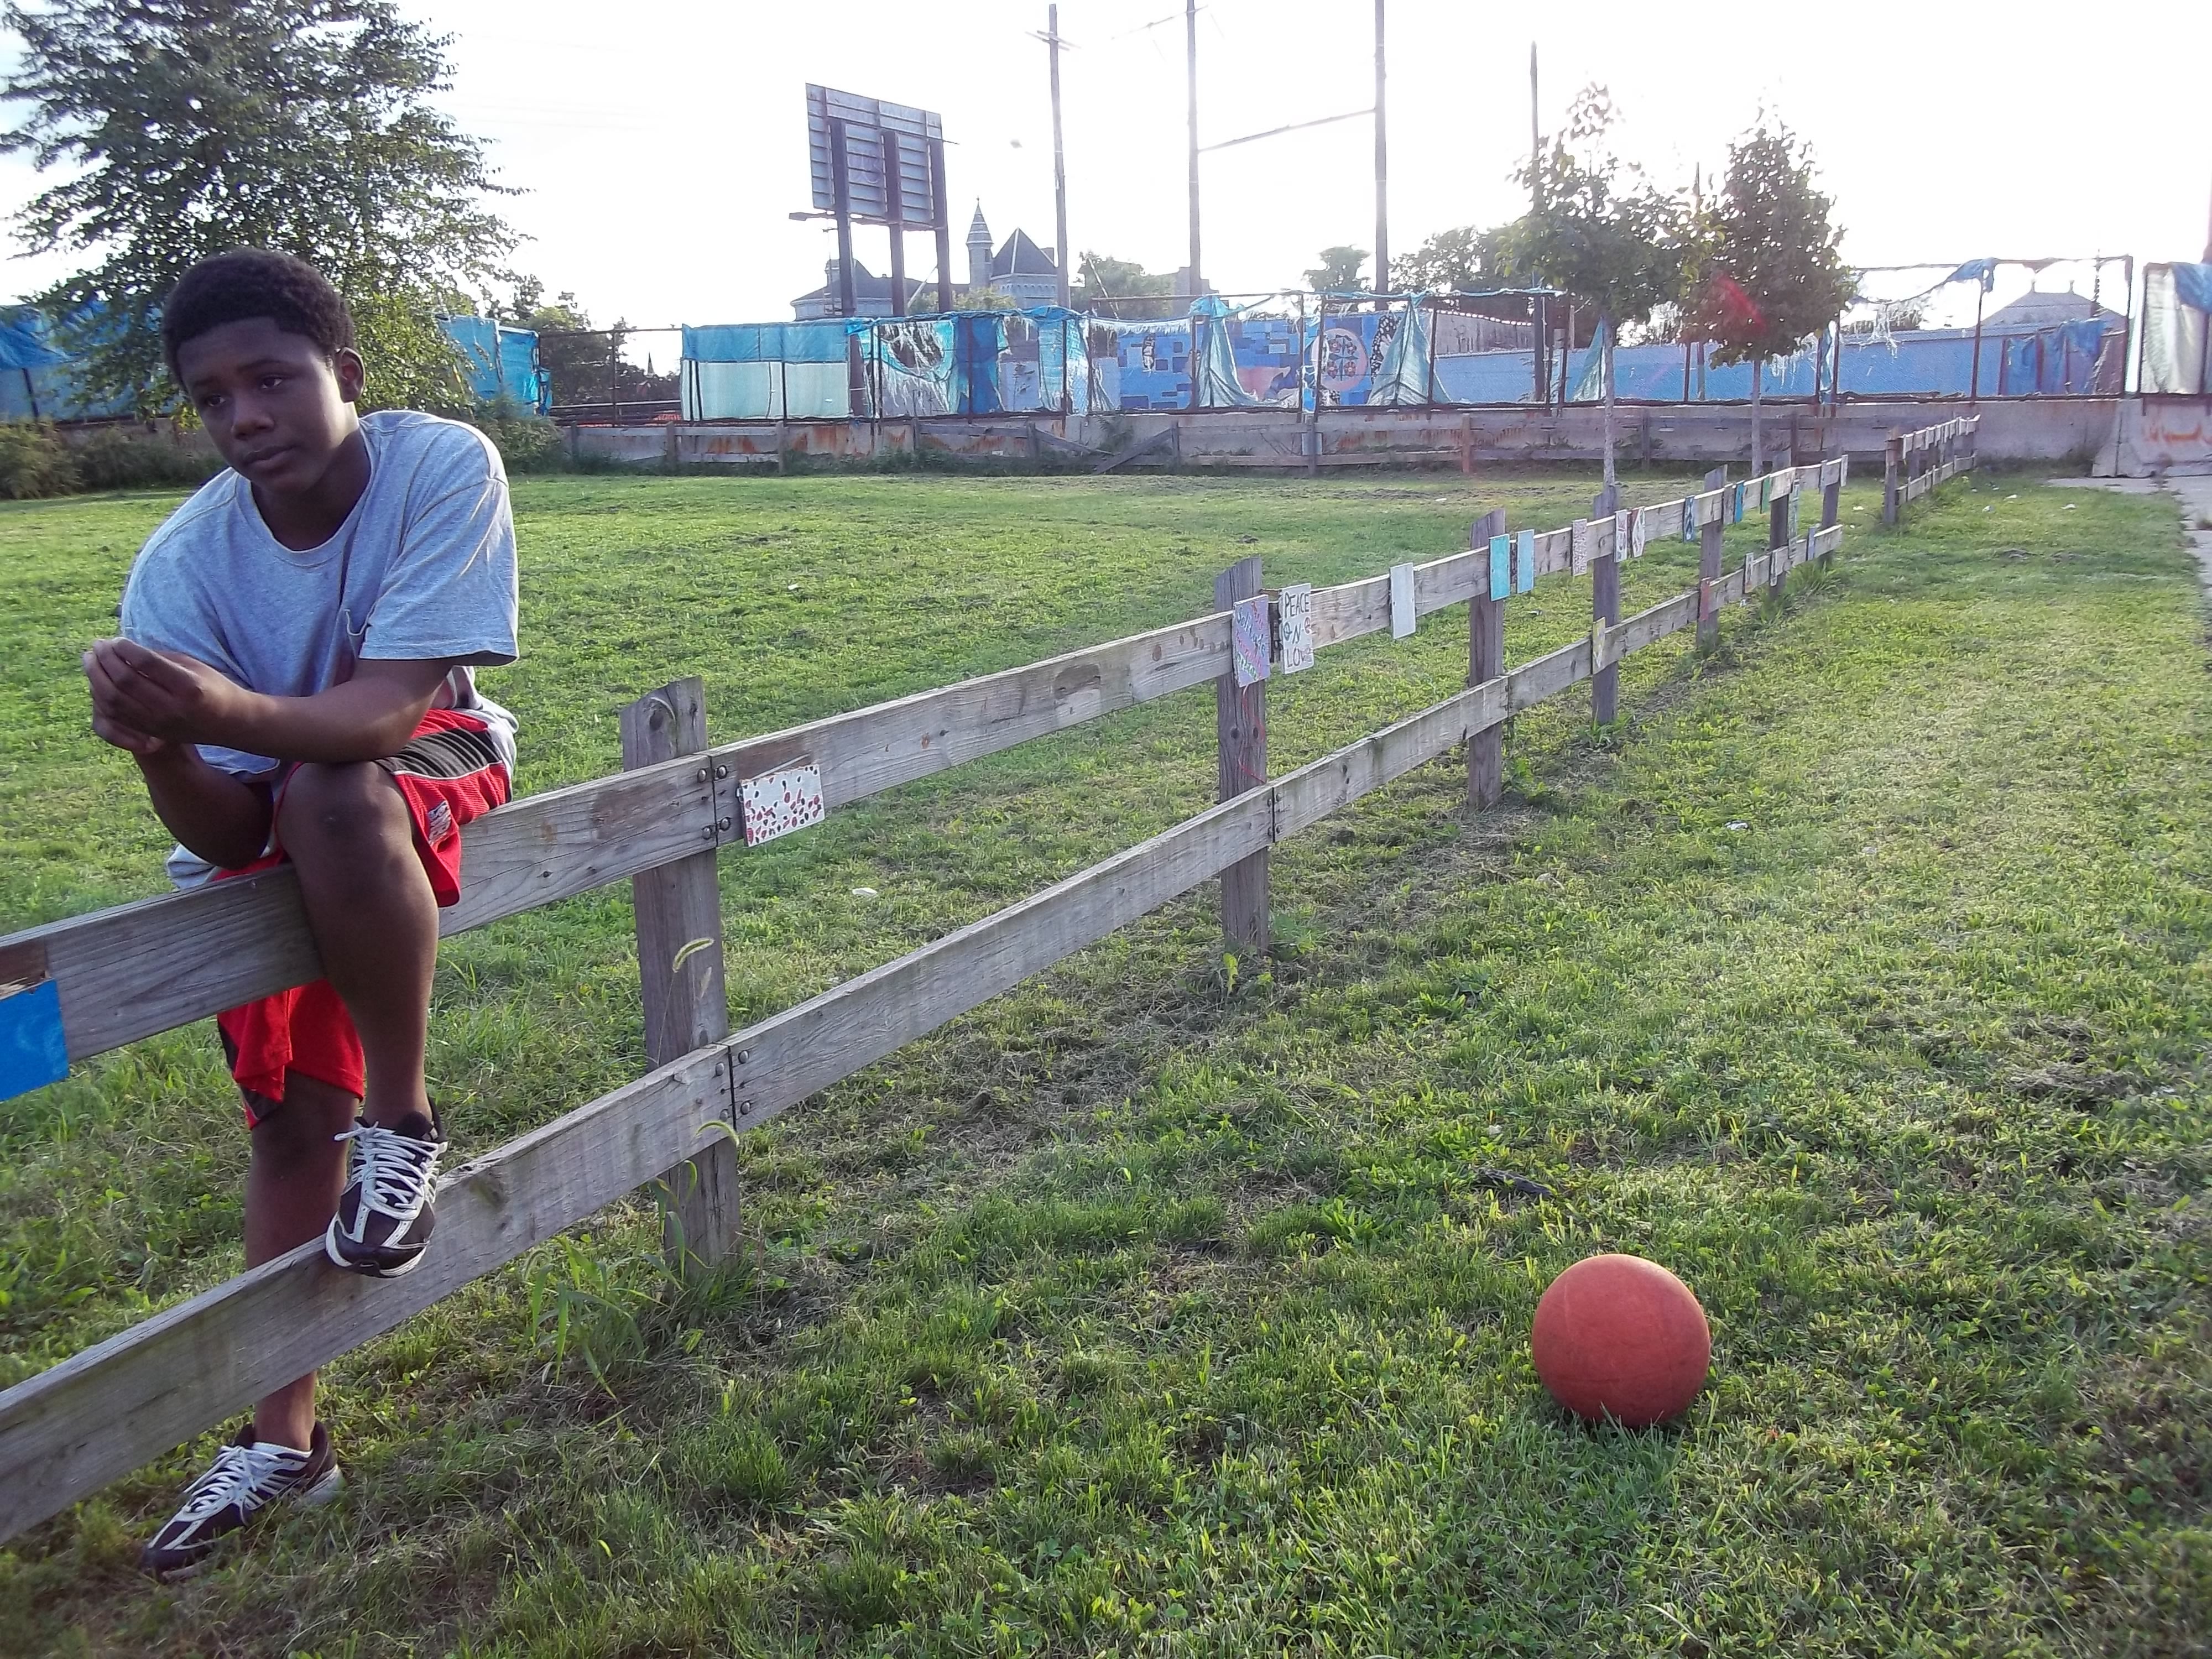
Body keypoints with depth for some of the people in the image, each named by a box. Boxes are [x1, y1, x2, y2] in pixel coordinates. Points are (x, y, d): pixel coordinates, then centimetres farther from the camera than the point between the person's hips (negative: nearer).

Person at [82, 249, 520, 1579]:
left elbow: (393, 703, -34)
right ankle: (286, 1438, 17)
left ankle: (404, 1123, -17)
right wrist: (161, 748, -47)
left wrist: (232, 711, -53)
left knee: (330, 794, -37)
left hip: (428, 766, -2)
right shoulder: (183, 565, -24)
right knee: (292, 1110, 0)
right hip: (268, 831, 2)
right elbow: (225, 834, -25)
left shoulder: (444, 465, -28)